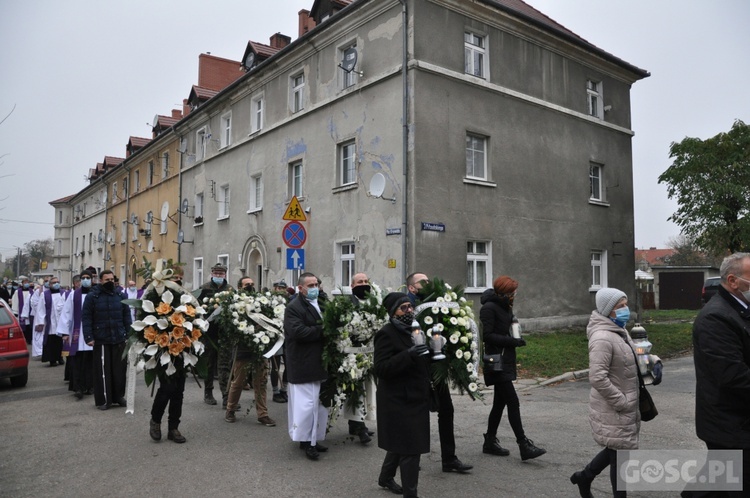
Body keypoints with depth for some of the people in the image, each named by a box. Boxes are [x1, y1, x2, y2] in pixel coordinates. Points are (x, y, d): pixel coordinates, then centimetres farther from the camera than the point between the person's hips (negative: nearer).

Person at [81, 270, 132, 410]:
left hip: (119, 339, 3)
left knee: (120, 368, 8)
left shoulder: (120, 296, 8)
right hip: (101, 340, -3)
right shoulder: (92, 297, -3)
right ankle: (103, 400, 14)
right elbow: (86, 318, -5)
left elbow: (126, 316, 9)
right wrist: (89, 337, -12)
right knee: (103, 370, 3)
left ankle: (119, 396, 22)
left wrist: (129, 334, 4)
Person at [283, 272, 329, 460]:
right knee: (306, 403, -4)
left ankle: (313, 438, 25)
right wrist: (322, 330, -17)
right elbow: (298, 332, -23)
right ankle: (306, 440, 9)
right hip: (303, 365, -8)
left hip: (320, 363, 8)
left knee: (320, 403, 13)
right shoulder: (293, 307, -11)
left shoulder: (321, 305, 15)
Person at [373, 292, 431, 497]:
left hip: (413, 398, 9)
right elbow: (380, 369, -25)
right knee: (409, 447, -3)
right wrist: (408, 355, -33)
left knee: (401, 443, 22)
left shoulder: (413, 330, 11)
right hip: (399, 400, -9)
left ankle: (385, 478, 42)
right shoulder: (387, 333, -16)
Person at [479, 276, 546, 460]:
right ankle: (524, 446, -5)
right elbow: (487, 335, -18)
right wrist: (512, 341, -19)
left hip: (506, 360, 10)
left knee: (500, 402, 14)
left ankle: (490, 442, 24)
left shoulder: (505, 307, 14)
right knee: (513, 402, -9)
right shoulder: (489, 308, -14)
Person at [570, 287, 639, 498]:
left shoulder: (620, 331, 8)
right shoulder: (602, 338, -24)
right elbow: (598, 378, -28)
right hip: (613, 409, -9)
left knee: (616, 450, 21)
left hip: (623, 406, 9)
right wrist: (622, 402, -22)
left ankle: (584, 476, 39)